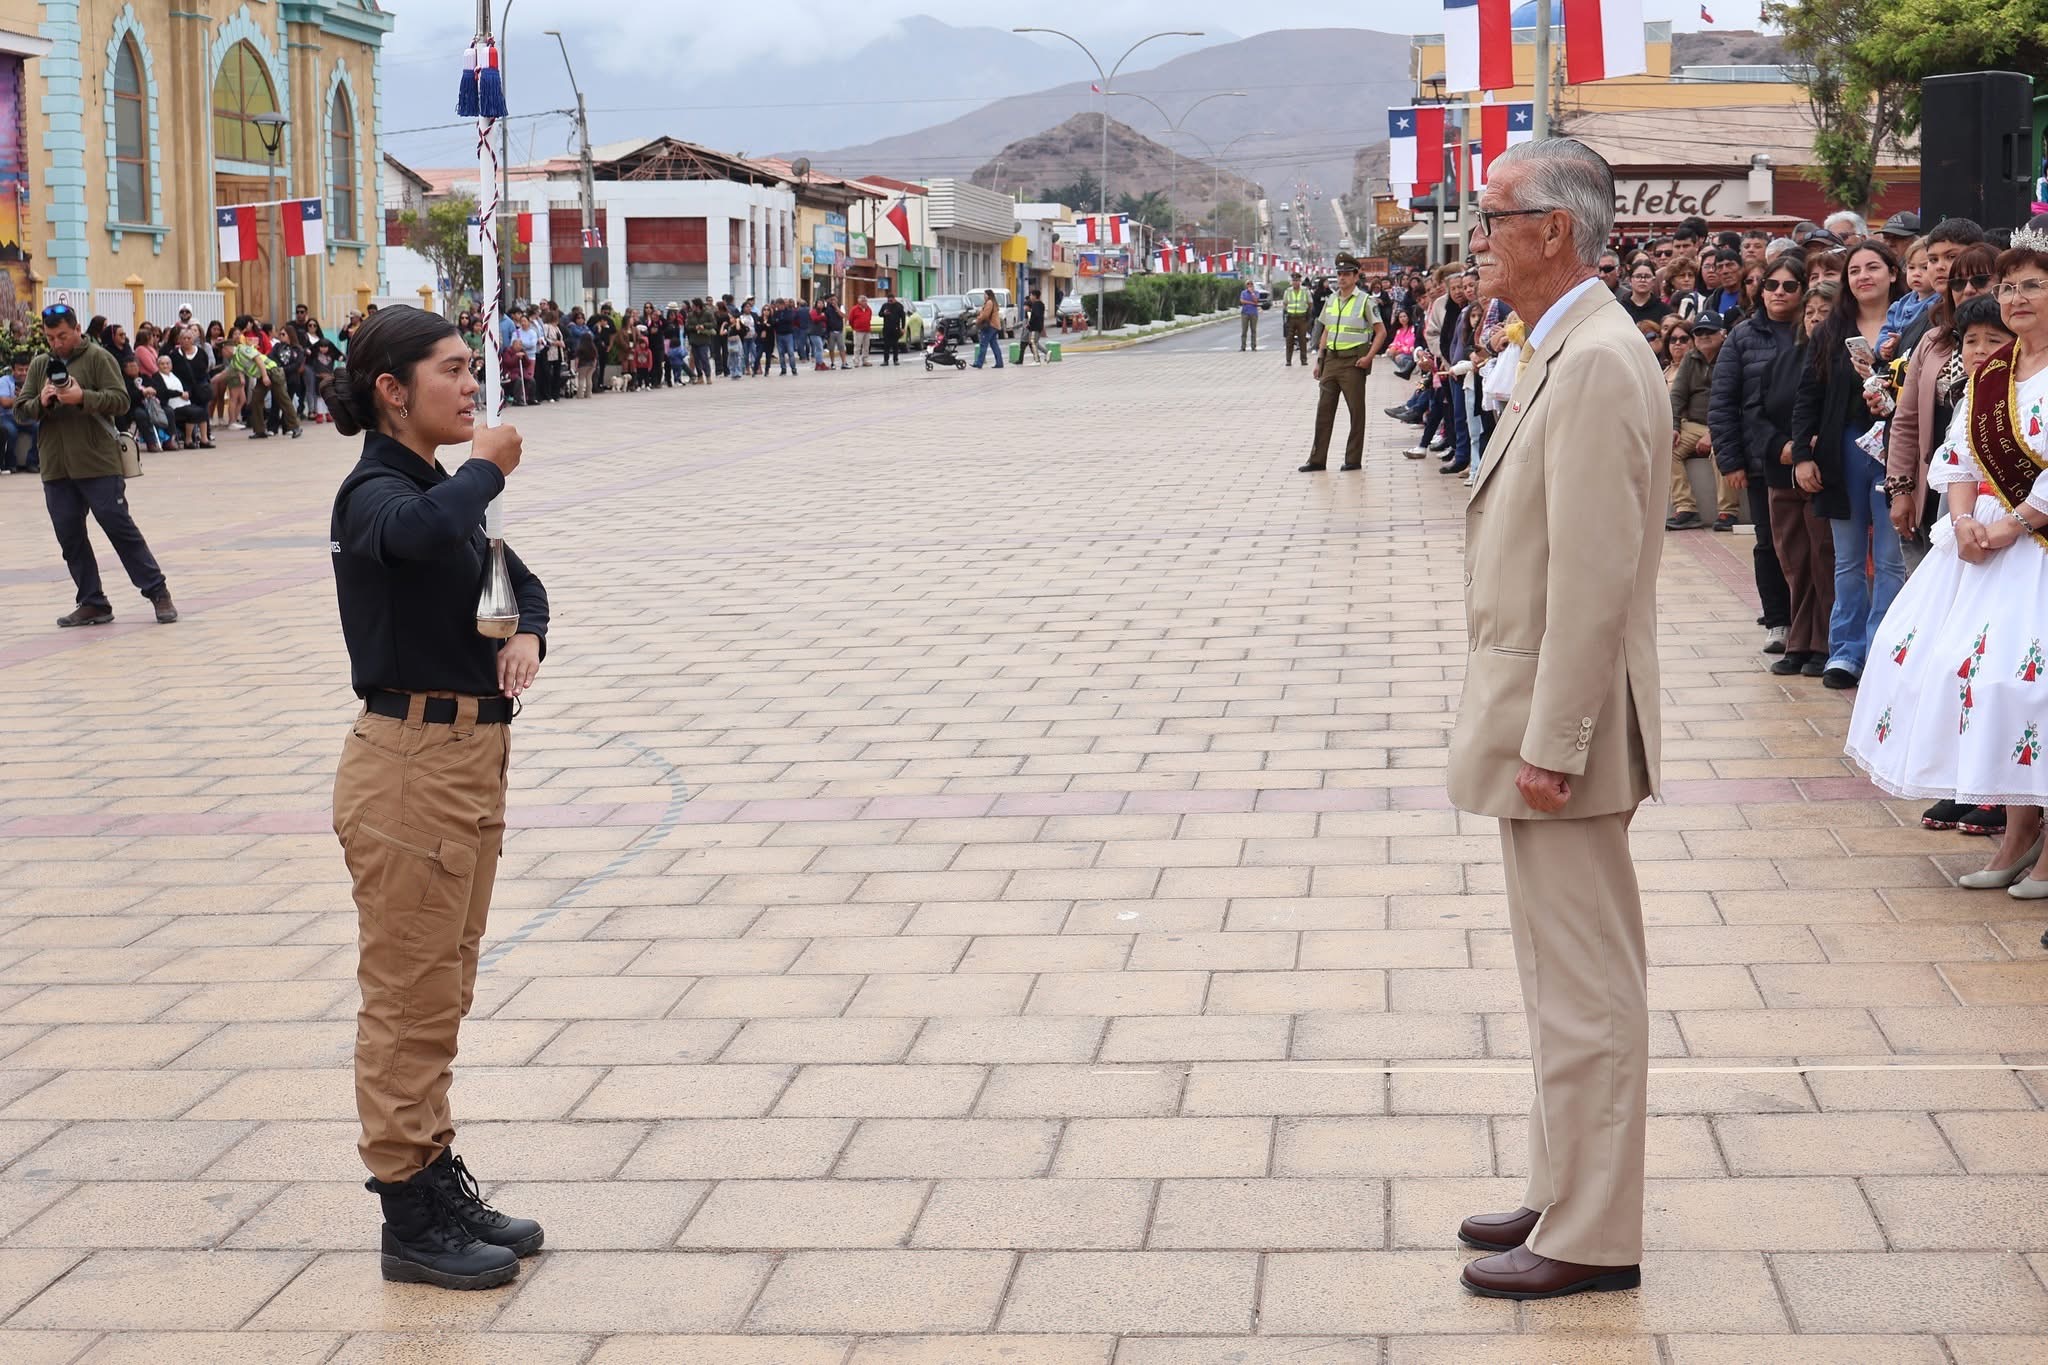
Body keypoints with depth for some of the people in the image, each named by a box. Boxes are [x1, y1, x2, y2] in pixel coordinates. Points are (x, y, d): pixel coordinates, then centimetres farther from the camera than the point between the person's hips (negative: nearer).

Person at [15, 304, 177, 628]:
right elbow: (19, 410, 10)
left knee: (121, 528, -3)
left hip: (98, 464, -5)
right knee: (70, 537, 6)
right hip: (55, 468, 5)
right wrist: (41, 403, -11)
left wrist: (83, 397, -23)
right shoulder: (39, 365, 13)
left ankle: (158, 592, 4)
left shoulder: (98, 358, -2)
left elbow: (121, 400, -10)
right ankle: (92, 603, 14)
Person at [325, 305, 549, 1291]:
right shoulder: (374, 492, -15)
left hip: (471, 757, 9)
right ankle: (411, 1218, 6)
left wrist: (527, 635, -1)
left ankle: (438, 1179, 27)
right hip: (412, 763, -9)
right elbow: (422, 534, -39)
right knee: (409, 1000, -2)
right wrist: (489, 465, -20)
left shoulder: (439, 487, 12)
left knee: (443, 993, 17)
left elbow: (516, 579, 22)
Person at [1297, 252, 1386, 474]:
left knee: (1356, 410, 2)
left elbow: (1381, 332, -5)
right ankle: (1317, 459, 8)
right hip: (1331, 359, 6)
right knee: (1324, 410, 5)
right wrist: (1319, 360, 13)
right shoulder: (1331, 300, 11)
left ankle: (1354, 459, 9)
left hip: (1353, 361, -6)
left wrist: (1368, 357, -14)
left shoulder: (1364, 301, -6)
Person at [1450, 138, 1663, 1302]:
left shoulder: (1597, 363, -20)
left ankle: (1592, 1238, 7)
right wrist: (1532, 728, 17)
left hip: (1564, 724, -11)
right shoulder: (1570, 351, 12)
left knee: (1585, 987, -2)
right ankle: (1567, 1198, 30)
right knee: (1572, 976, 18)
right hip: (1539, 712, 11)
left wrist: (1550, 744, -22)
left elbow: (1593, 577, -23)